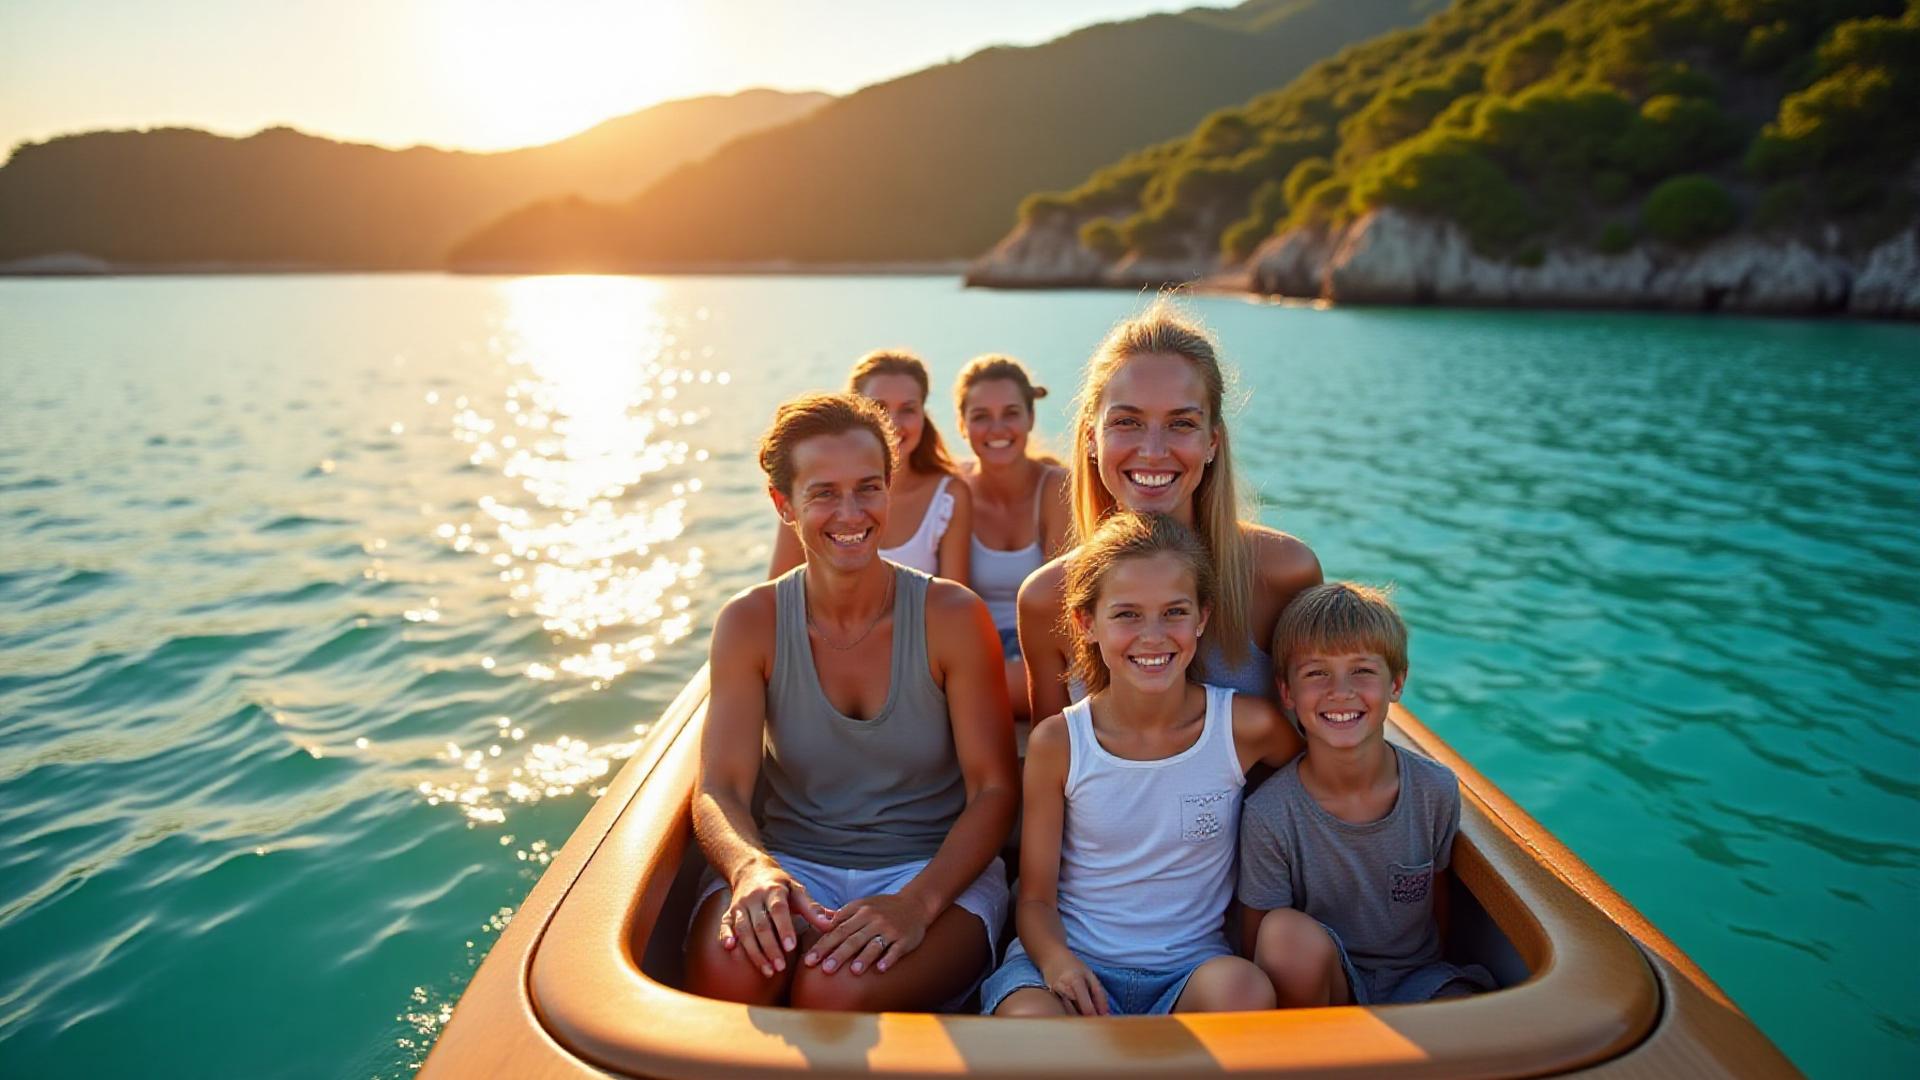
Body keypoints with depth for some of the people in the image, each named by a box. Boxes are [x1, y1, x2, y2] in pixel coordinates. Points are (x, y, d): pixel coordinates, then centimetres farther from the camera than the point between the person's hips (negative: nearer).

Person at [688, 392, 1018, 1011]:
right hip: (790, 863, 2)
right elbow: (719, 789, -7)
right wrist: (752, 867, -31)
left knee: (836, 989, -33)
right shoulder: (750, 623, -1)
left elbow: (995, 789, -7)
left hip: (935, 869, -1)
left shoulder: (953, 616, -7)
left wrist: (917, 901, -25)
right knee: (727, 970, -32)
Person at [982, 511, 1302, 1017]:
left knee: (1241, 987, -32)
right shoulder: (1057, 743, -5)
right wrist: (1056, 960, -23)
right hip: (1074, 961, -2)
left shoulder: (1247, 727, -6)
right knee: (1030, 1016, -34)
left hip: (1192, 965, 2)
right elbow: (1036, 898, -1)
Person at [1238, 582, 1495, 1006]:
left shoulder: (1436, 790, -8)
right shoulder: (1269, 815, -17)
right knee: (1288, 931, -33)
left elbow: (1440, 904, 6)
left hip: (1415, 977, 1)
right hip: (1320, 987, -1)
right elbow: (1257, 954, -7)